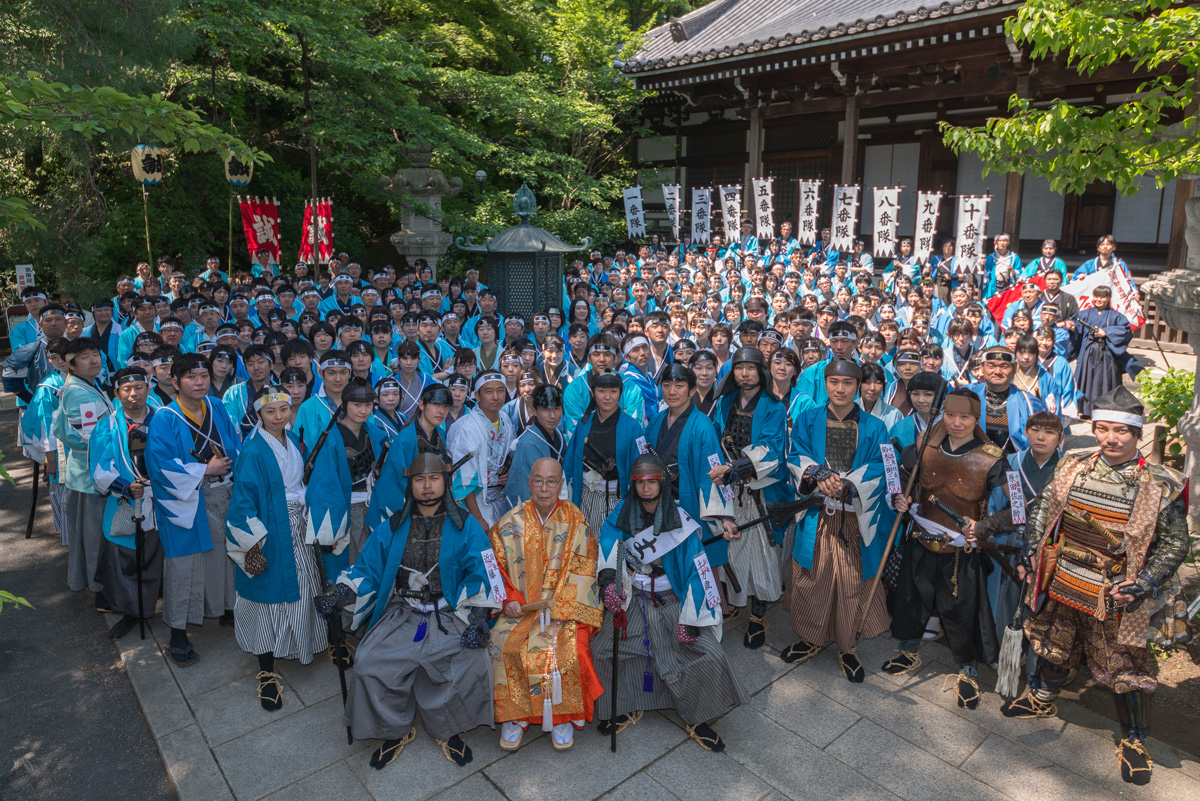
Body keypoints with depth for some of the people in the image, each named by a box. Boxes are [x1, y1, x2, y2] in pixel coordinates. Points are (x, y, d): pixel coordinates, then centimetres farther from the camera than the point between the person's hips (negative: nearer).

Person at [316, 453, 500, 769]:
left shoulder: (465, 527, 1)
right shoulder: (391, 529, 9)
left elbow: (482, 577, -4)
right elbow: (366, 570, 9)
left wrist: (477, 621, -16)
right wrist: (338, 594, -9)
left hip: (451, 617, -2)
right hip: (401, 615, 2)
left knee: (471, 661, -26)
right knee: (369, 663, -20)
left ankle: (449, 730, 3)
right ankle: (395, 731, 8)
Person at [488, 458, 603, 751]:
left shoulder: (575, 521, 0)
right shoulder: (510, 522, 4)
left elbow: (584, 570, -3)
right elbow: (494, 565, 7)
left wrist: (561, 607, -14)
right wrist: (508, 600, -9)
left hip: (565, 605, -1)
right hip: (521, 605, 2)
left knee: (567, 646, -27)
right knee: (502, 642, -24)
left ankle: (563, 716, -5)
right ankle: (513, 715, -6)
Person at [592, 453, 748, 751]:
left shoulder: (679, 521, -9)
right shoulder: (623, 514, -1)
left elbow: (697, 570, -11)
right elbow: (608, 542, -12)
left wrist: (689, 619, -17)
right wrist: (608, 579, -32)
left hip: (672, 601, -1)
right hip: (632, 599, 2)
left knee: (710, 656, -17)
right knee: (599, 648, -16)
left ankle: (697, 719, 11)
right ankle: (625, 708, 11)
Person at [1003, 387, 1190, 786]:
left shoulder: (1161, 486, -13)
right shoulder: (1072, 468, -4)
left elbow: (1175, 543, -8)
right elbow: (1041, 511, 8)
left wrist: (1141, 585, -18)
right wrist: (1029, 556, 3)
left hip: (1115, 598, -3)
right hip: (1060, 585, 3)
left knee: (1127, 669, 10)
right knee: (1052, 646, 22)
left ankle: (1134, 741, 32)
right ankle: (1041, 699, 46)